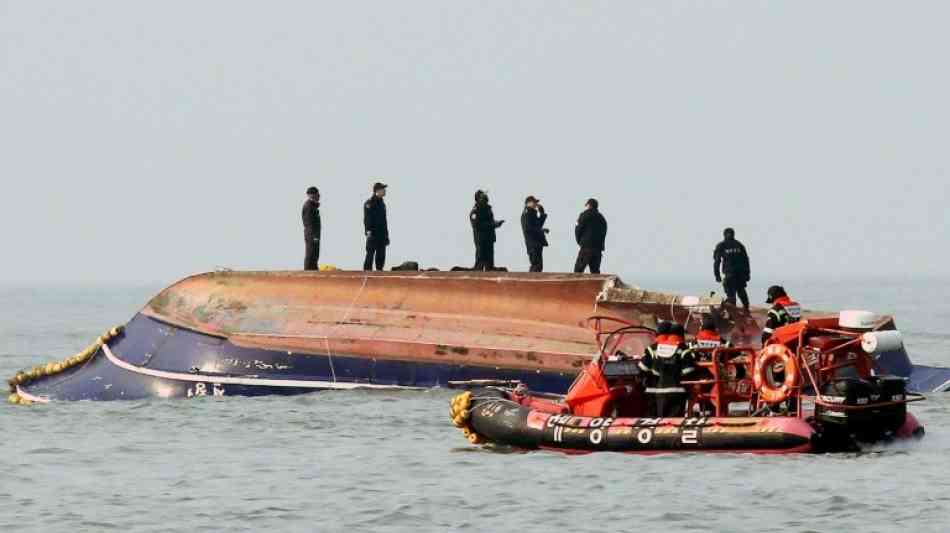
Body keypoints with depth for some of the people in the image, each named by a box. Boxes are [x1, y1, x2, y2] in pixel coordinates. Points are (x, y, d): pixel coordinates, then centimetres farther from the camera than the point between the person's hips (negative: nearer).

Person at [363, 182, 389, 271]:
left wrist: (386, 235, 19)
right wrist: (368, 231, -24)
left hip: (382, 236, 8)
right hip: (373, 234, -8)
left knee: (381, 257, 8)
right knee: (370, 256, -10)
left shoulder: (382, 204, 18)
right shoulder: (369, 203, -7)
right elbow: (367, 219, -15)